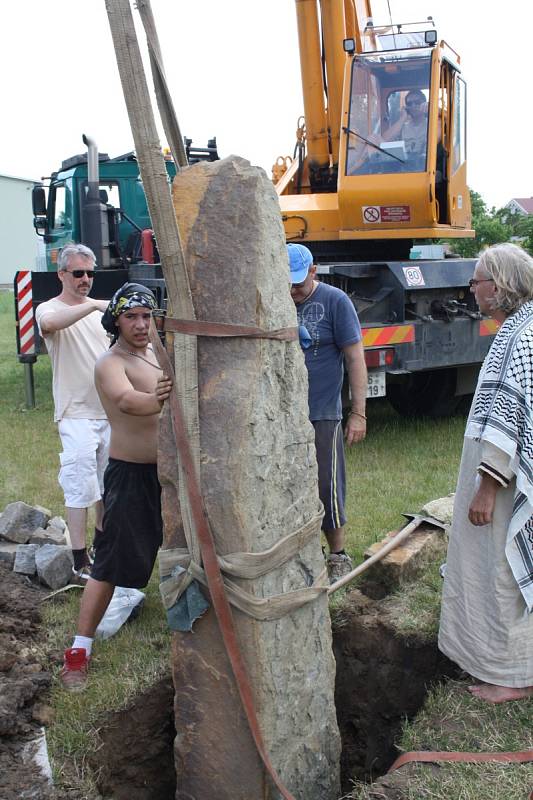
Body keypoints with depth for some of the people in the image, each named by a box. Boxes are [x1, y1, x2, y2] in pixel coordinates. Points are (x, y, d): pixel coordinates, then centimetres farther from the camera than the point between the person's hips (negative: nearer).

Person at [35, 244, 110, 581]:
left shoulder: (100, 309, 13)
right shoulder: (50, 309, -7)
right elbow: (50, 323, -33)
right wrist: (93, 305, -38)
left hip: (110, 411, 7)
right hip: (78, 415, -6)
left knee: (109, 482, 16)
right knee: (81, 487, -6)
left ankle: (102, 541, 33)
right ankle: (80, 562, 0)